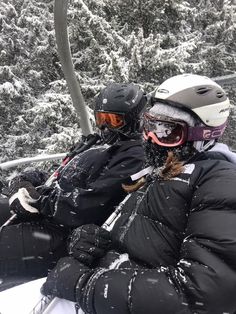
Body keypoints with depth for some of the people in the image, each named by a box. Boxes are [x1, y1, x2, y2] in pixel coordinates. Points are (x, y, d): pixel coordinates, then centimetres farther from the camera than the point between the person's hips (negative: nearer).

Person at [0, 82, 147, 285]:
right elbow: (59, 178, 14)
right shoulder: (93, 143, 15)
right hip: (49, 213, 8)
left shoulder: (132, 157, -12)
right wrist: (24, 182, -4)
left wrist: (40, 199, -16)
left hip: (68, 234, -8)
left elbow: (89, 205, -20)